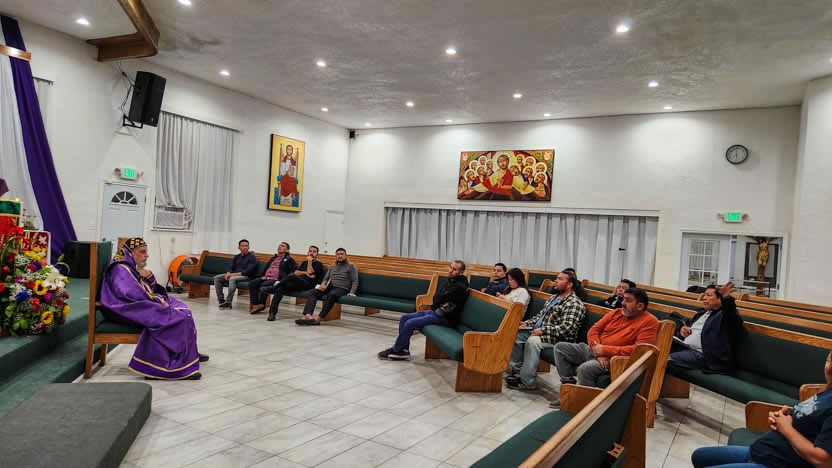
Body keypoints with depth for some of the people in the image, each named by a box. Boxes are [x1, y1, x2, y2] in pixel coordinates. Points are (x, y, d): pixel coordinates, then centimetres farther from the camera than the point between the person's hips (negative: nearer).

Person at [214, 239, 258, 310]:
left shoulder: (252, 257, -2)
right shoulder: (236, 257, 20)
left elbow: (248, 271, -12)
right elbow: (231, 267, 15)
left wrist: (234, 274, -17)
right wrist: (228, 273, -10)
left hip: (245, 276, -7)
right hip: (233, 275, 7)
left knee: (232, 279, -37)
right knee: (217, 278, -11)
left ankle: (228, 302, -35)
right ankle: (221, 300, -15)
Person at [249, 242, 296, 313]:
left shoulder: (289, 259, 8)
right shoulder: (273, 258, 29)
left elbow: (292, 273, -1)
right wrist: (263, 276, 19)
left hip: (276, 279, -7)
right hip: (265, 278, 7)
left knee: (264, 285, -32)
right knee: (252, 283, -16)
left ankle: (262, 304, -14)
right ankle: (255, 304, -21)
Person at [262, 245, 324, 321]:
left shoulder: (318, 264, 12)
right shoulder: (304, 262, 31)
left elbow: (310, 273, -3)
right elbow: (296, 272, 18)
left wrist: (309, 261, 3)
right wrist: (305, 273, 4)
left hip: (307, 285, -6)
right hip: (295, 284, 6)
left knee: (292, 276, -35)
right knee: (280, 289, -24)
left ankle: (272, 288, -18)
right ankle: (272, 312, -29)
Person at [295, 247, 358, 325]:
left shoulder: (351, 266, 7)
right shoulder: (332, 266, 24)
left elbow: (355, 281, -1)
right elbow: (326, 278, 24)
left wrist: (352, 292, -17)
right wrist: (323, 285, 0)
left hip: (342, 289, -6)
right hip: (329, 287, 6)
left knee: (331, 295, -40)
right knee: (312, 292, -21)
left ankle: (318, 319, -43)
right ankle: (307, 315, -40)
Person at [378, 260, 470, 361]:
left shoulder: (460, 286, -18)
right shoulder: (450, 281, 12)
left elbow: (438, 299, -21)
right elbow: (435, 298, 8)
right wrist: (440, 303, -12)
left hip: (444, 318, -10)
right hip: (434, 311, 10)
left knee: (410, 323, -19)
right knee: (404, 318, 3)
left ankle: (395, 350, -2)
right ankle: (404, 350, 2)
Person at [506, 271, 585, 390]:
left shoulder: (574, 304, -15)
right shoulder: (553, 297, 15)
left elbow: (566, 329, -25)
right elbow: (540, 315, 23)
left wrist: (543, 330, -25)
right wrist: (527, 323, 6)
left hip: (558, 339, -10)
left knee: (532, 341, -33)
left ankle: (527, 381, -22)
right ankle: (516, 370, 8)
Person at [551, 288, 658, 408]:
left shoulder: (649, 322, -10)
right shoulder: (616, 313, 9)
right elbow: (594, 330, 7)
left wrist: (605, 350, -19)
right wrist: (598, 353, -13)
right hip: (593, 351, 8)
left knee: (585, 368, -34)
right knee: (560, 347, -1)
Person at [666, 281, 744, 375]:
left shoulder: (725, 315, 0)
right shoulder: (702, 312, 26)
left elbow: (734, 319, -24)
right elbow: (689, 324, 39)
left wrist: (727, 299, -46)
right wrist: (682, 329, 12)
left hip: (703, 355, -9)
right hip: (683, 347, 9)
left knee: (667, 360, -33)